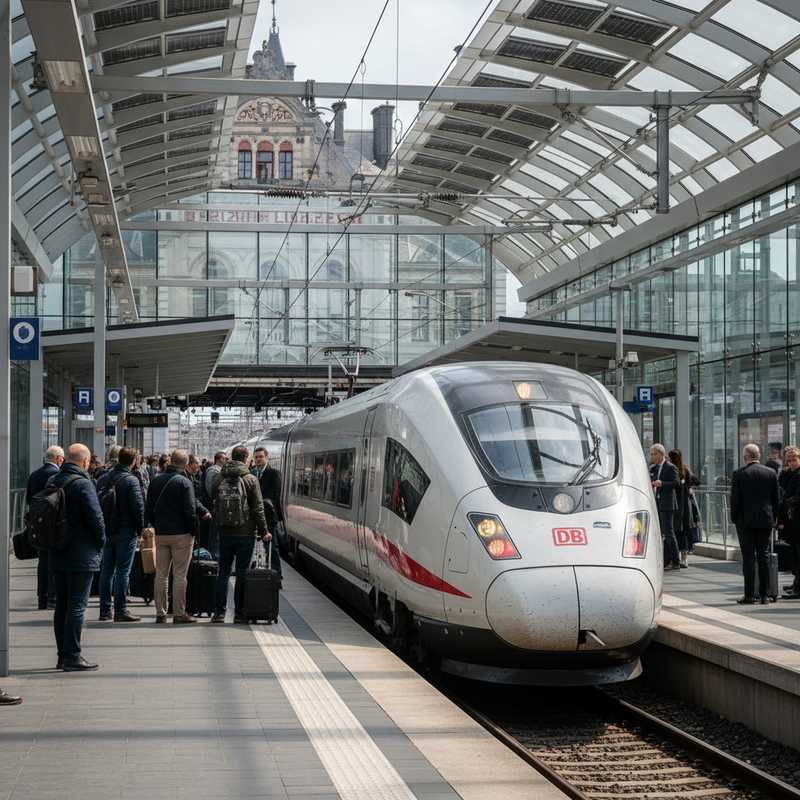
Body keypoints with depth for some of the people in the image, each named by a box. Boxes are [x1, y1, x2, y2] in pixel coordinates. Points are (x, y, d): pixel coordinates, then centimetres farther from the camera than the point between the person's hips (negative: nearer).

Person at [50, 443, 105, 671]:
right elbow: (95, 517, -17)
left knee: (62, 605, 13)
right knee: (77, 606, -4)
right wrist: (100, 542, -2)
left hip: (57, 556, 8)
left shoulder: (53, 482, 8)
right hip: (81, 556, -7)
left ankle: (63, 655, 18)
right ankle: (72, 657, -5)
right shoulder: (83, 484, -15)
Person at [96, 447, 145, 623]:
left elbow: (97, 503, 11)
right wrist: (140, 528, -4)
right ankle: (120, 610, -4)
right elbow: (138, 506, -15)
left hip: (107, 530, 6)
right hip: (125, 531, -6)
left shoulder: (103, 479, 8)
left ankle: (105, 610, 14)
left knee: (106, 570, 11)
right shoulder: (131, 480, -12)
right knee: (123, 570, -3)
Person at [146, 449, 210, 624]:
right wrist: (194, 531, -4)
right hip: (181, 534, -5)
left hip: (160, 534, 5)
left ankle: (160, 613, 11)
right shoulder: (185, 482, -11)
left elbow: (148, 509, 12)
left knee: (161, 575, 10)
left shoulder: (156, 480, 6)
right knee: (180, 575, -1)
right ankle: (179, 614, -1)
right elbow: (190, 510, -13)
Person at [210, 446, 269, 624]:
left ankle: (219, 612, 8)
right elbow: (257, 508, -6)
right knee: (242, 573, 3)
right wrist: (263, 531, 0)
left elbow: (214, 503, 6)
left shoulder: (220, 479, 2)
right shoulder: (250, 480, -7)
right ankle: (239, 613, 5)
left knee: (223, 572, 10)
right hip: (245, 533, -3)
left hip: (225, 533, 3)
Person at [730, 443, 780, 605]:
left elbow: (734, 499, -7)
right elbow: (777, 499, 6)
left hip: (746, 521, -3)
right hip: (766, 521, 3)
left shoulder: (739, 474, -8)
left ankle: (749, 595, -1)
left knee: (748, 557, 0)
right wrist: (773, 517, 14)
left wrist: (734, 519, 4)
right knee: (764, 556, 7)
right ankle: (764, 595, 7)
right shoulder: (771, 473, 3)